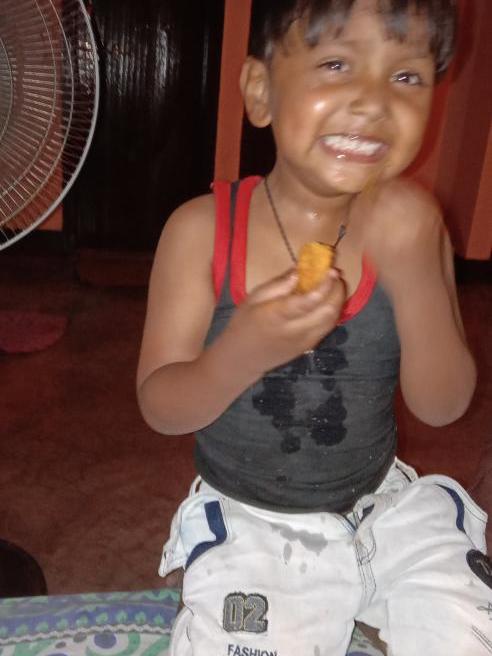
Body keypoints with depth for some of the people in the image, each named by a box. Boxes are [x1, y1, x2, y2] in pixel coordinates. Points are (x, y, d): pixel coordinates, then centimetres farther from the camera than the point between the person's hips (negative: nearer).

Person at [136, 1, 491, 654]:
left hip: (384, 505, 2)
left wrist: (415, 272, -27)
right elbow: (160, 409, -12)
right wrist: (243, 353, -34)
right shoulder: (204, 229, -15)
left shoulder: (410, 229, -10)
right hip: (247, 525, -1)